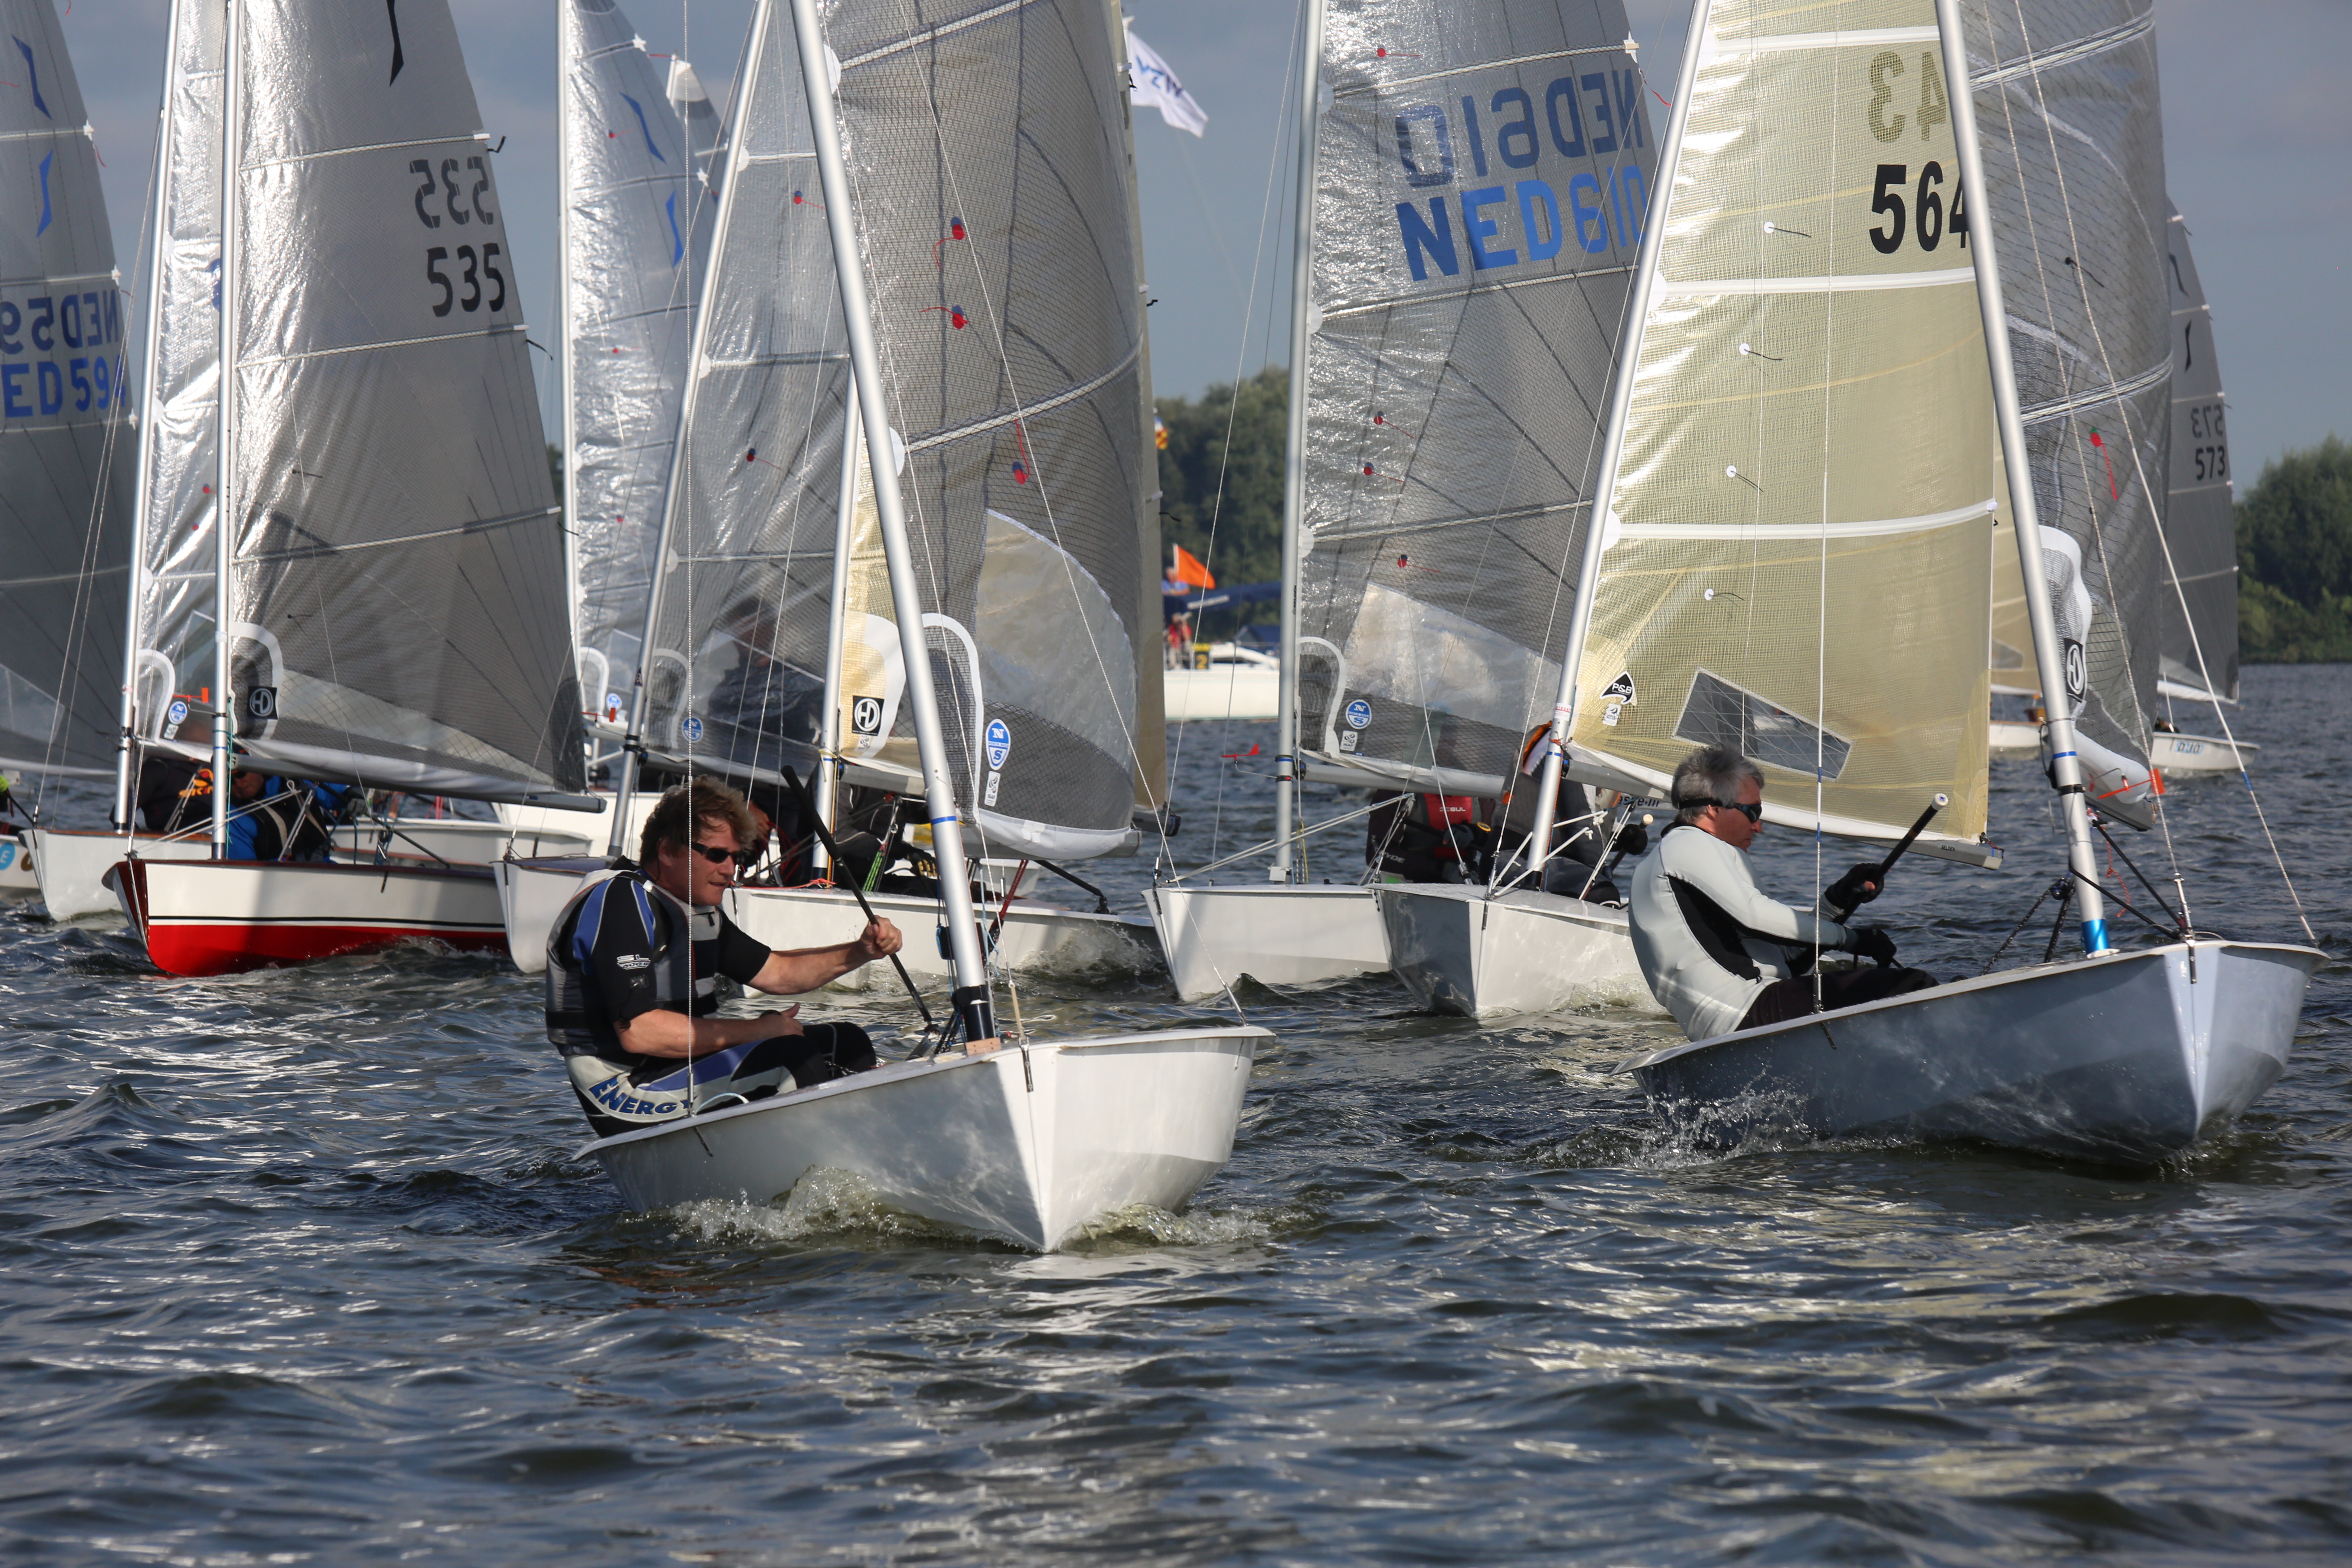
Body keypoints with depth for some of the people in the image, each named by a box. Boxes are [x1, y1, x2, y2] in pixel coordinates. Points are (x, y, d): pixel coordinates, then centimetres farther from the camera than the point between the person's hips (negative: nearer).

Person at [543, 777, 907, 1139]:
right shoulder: (620, 903, -17)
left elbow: (775, 972, 21)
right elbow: (637, 1031, -26)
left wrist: (859, 953, 2)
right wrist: (754, 1031, -19)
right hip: (628, 1095, -10)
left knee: (845, 1043, 8)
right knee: (792, 1057, -26)